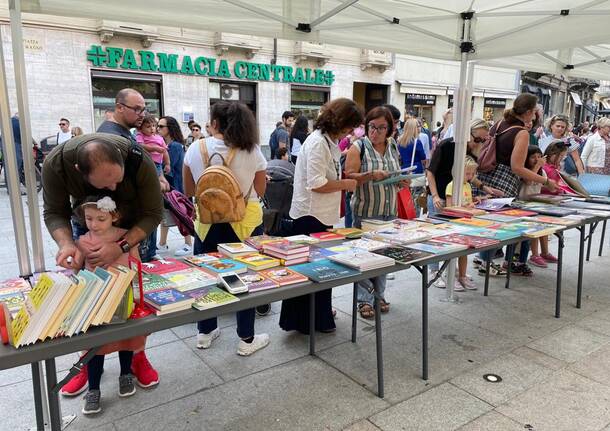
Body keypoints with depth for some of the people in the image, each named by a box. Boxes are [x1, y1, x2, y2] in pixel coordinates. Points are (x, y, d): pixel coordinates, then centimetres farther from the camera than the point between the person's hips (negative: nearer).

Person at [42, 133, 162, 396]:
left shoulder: (139, 161, -37)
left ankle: (138, 356, 20)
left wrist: (122, 246, -40)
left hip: (135, 226, -1)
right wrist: (66, 244, -37)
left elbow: (153, 213, -25)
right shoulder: (55, 164, -32)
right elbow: (54, 212, -17)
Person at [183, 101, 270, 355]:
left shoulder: (196, 148, -3)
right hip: (244, 222, -1)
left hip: (208, 222, 2)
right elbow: (260, 191, -1)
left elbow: (189, 191, 5)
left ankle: (205, 332, 32)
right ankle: (246, 339, 20)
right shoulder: (252, 151, -8)